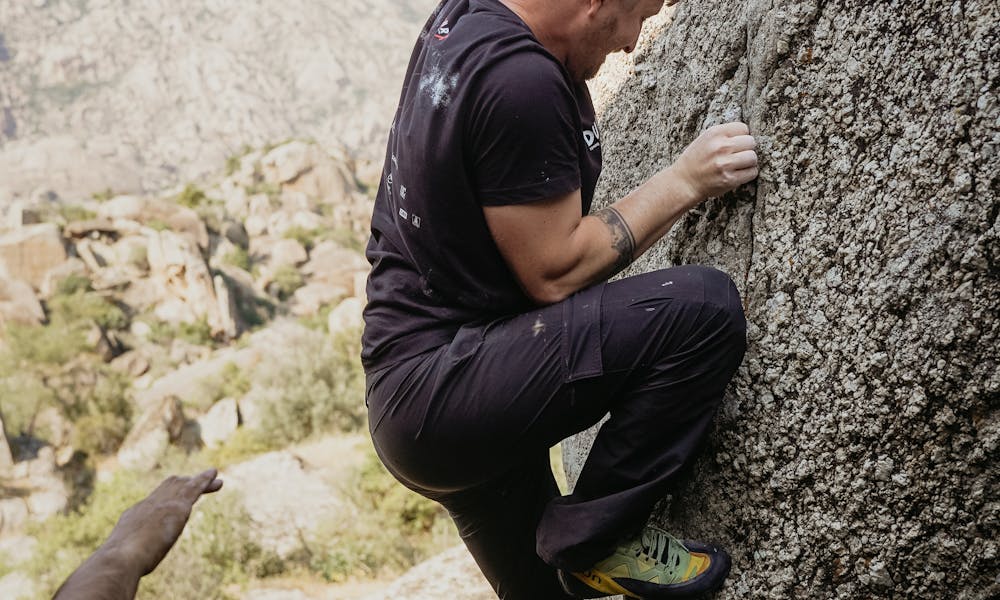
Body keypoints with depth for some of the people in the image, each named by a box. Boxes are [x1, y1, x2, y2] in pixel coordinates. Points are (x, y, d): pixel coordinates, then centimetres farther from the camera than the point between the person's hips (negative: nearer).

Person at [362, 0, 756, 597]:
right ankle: (594, 539, -6)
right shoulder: (520, 81, -21)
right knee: (705, 307, -20)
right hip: (442, 393, -10)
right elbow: (554, 274, -19)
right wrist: (684, 182, -10)